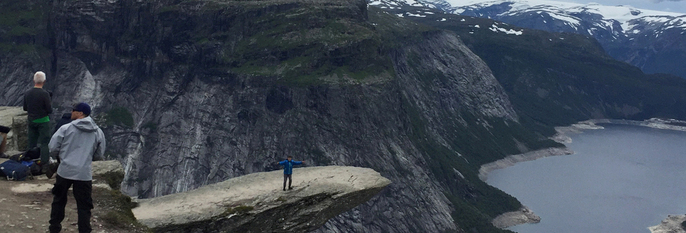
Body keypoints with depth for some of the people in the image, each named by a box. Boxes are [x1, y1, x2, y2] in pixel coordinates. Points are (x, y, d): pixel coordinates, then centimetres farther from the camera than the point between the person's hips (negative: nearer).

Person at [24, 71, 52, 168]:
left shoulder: (27, 94, 0)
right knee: (44, 143, 0)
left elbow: (25, 108, 10)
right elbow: (50, 110, -15)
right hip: (43, 121, -5)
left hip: (31, 121, 5)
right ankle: (44, 165, -3)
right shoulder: (45, 94, -17)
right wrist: (50, 104, 4)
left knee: (31, 143, 15)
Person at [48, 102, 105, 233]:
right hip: (84, 174, 0)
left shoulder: (66, 128, -4)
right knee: (84, 206, 7)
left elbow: (53, 148, -2)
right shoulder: (98, 132, 4)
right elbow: (99, 155, 10)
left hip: (65, 171, 0)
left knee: (59, 200, 20)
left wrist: (58, 157, 19)